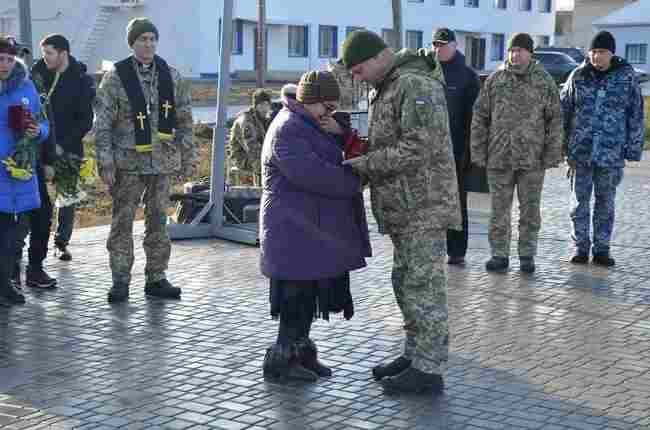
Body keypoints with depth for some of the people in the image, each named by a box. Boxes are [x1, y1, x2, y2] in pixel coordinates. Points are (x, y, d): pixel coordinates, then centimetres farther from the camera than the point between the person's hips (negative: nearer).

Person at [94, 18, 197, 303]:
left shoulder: (171, 76, 7)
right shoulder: (115, 77, -3)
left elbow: (184, 120, 12)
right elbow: (102, 124, -4)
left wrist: (188, 158, 8)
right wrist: (105, 162, -10)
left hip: (163, 161, 3)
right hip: (128, 162, -3)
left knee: (158, 221, 8)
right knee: (123, 221, 1)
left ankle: (156, 279, 17)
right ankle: (120, 281, 9)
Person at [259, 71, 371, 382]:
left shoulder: (311, 126, 17)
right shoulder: (287, 129, -15)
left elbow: (338, 159, 13)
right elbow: (312, 174, -25)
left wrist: (340, 134, -7)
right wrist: (353, 182, -14)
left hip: (316, 232, 10)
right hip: (296, 232, -10)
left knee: (308, 295, 15)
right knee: (297, 296, -4)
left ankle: (300, 351, 26)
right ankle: (281, 359, 5)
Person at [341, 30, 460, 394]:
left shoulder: (415, 85, -15)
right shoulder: (389, 88, 17)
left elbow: (418, 148, -23)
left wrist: (366, 164, -15)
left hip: (424, 206, -10)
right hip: (404, 208, 10)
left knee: (423, 286, -5)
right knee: (406, 283, 15)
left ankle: (429, 370, 1)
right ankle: (415, 355, 26)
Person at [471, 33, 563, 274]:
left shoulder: (544, 81, 1)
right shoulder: (495, 80, 4)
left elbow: (555, 120, 2)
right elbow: (480, 117, 6)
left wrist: (552, 154, -4)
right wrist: (478, 152, 1)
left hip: (532, 159, -1)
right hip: (499, 157, 1)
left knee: (530, 210, 7)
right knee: (499, 209, 5)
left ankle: (527, 255, 18)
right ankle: (499, 255, 15)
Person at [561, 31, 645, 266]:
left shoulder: (627, 76, -1)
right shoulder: (579, 75, 2)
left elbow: (636, 116, 2)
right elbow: (563, 110, 7)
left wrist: (633, 149, -2)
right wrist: (561, 146, 4)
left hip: (612, 152, -1)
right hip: (581, 150, 1)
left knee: (606, 202, 8)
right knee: (580, 200, 6)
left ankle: (601, 249, 18)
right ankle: (581, 247, 17)